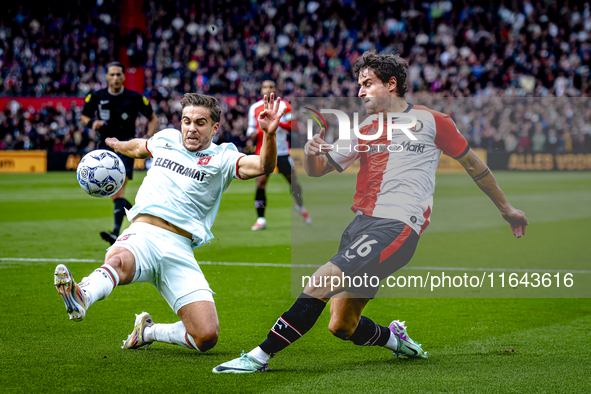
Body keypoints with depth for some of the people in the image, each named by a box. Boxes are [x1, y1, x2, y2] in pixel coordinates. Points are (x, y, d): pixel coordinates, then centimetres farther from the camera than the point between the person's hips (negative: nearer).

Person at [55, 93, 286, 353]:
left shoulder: (222, 157, 9)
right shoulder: (166, 139, 18)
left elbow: (262, 166, -10)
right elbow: (138, 147, 43)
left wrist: (269, 134, -29)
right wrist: (116, 145, 63)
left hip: (179, 251, 0)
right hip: (142, 234, 0)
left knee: (207, 337, -13)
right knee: (118, 261, -39)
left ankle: (148, 331, 13)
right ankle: (82, 297, -68)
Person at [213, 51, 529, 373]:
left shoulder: (430, 121, 7)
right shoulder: (364, 132, 19)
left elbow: (473, 165, 17)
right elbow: (318, 169, 18)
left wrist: (506, 209, 24)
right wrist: (311, 152, -7)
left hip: (397, 227, -6)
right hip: (360, 223, 6)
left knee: (319, 283, -20)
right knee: (342, 327, 2)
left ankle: (261, 356, -16)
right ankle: (394, 338, 31)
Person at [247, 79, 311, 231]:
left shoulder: (284, 106, 4)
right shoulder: (255, 108, 8)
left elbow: (293, 126, -1)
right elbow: (251, 128, 12)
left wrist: (278, 122, -19)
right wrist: (252, 133, -12)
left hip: (282, 151, 0)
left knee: (293, 180, 4)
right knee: (260, 183, -13)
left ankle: (300, 206, 34)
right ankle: (261, 219, -8)